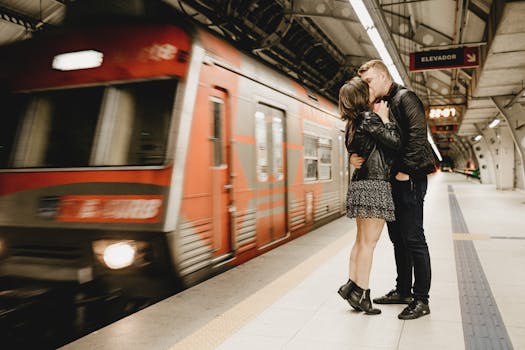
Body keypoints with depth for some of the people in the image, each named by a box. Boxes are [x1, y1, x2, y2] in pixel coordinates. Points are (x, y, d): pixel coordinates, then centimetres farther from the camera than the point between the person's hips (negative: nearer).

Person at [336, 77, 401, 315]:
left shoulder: (354, 122, 16)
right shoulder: (369, 118, -11)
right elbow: (395, 142, -13)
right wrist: (385, 118, -2)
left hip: (360, 185, 9)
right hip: (374, 186, -9)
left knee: (361, 240, 14)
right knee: (369, 242, -4)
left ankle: (352, 285, 16)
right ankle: (361, 293, 1)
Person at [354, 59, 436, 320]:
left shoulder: (405, 98, -6)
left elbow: (417, 135, -17)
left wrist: (405, 170, -18)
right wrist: (355, 157, -5)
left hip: (409, 179, -9)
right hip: (392, 181, 9)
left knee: (413, 238, -4)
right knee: (398, 237, 14)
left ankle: (421, 300, 5)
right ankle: (403, 291, 26)